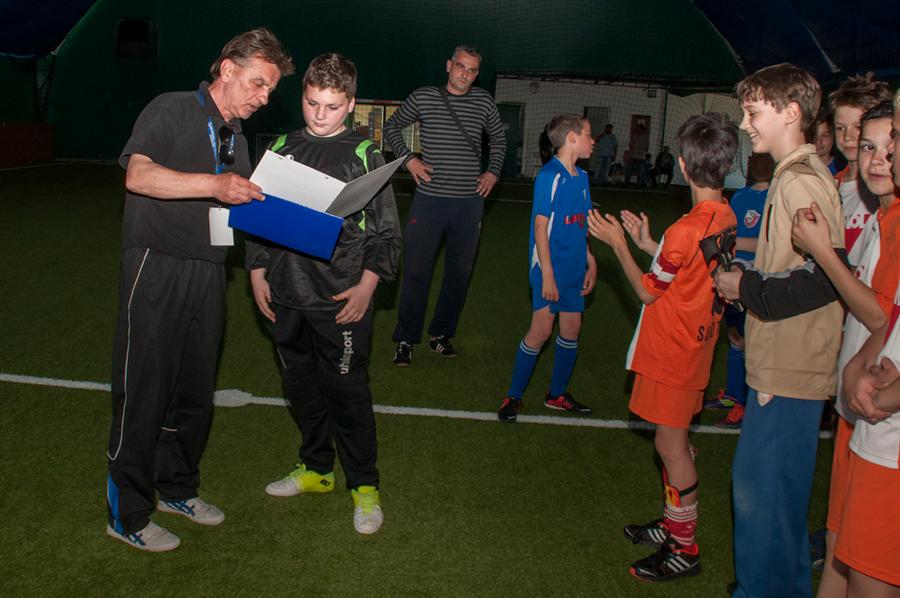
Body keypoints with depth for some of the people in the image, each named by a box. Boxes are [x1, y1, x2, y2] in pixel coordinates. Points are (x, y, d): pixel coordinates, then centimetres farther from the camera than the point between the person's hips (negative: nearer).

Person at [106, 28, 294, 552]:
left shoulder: (237, 139, 19)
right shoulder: (172, 110, -4)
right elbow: (138, 175, -20)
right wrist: (215, 185, -30)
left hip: (208, 273, 7)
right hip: (157, 268, -7)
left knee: (196, 388, 13)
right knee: (143, 390, -1)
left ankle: (178, 488, 31)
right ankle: (127, 514, 11)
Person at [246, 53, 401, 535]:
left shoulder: (364, 156, -1)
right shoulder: (281, 149, 9)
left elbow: (386, 231, -1)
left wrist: (367, 285, -10)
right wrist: (258, 272, 9)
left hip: (340, 300, -4)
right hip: (286, 296, 5)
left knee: (348, 393, 0)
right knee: (300, 388, 15)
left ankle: (364, 486, 16)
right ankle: (316, 469, 33)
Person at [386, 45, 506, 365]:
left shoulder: (484, 102, 6)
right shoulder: (423, 97, 0)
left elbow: (499, 139, 22)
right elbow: (392, 126, 13)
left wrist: (493, 172, 9)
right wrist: (408, 158, 0)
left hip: (470, 201, 3)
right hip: (429, 198, -2)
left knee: (459, 272, 8)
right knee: (416, 270, -2)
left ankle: (441, 335, 22)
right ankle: (406, 339, 10)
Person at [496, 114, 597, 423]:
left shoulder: (581, 177, 10)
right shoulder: (550, 175, -14)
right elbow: (540, 226, -16)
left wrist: (591, 264, 16)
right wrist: (547, 275, -19)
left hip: (574, 268, 8)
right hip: (550, 268, -8)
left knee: (571, 329, 11)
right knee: (541, 330, -7)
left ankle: (557, 394, 27)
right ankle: (513, 396, 8)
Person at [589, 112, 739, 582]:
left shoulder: (684, 230, -26)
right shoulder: (726, 218, 0)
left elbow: (648, 292, -13)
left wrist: (617, 244, -7)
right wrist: (648, 244, 13)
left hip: (672, 350, -9)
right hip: (696, 343, 9)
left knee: (671, 445, 3)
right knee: (676, 441, 20)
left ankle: (684, 549, 16)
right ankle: (674, 524, 35)